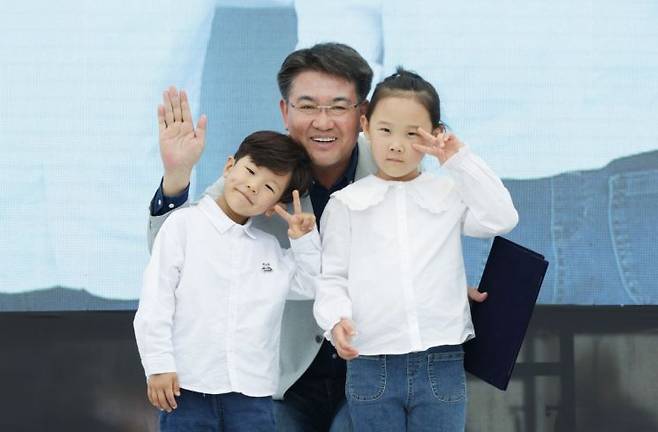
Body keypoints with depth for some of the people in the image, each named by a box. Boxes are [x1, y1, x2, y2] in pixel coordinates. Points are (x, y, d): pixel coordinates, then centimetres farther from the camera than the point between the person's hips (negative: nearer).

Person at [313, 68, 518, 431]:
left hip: (441, 364, 1)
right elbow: (332, 277, 4)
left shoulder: (449, 195, 10)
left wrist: (460, 160, -4)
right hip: (370, 364, -1)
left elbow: (502, 218, -3)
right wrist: (336, 319, -16)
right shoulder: (346, 204, 6)